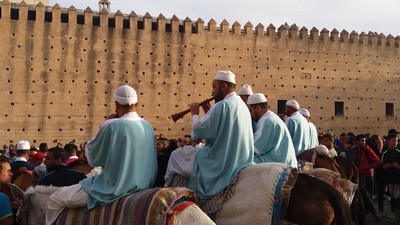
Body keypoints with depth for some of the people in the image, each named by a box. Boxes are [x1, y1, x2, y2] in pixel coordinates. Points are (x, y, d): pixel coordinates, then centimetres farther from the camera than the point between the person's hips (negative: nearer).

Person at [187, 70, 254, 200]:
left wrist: (195, 114, -1)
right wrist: (209, 112, 12)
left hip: (222, 161, -8)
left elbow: (197, 132, -17)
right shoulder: (242, 105, 9)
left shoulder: (222, 105, -18)